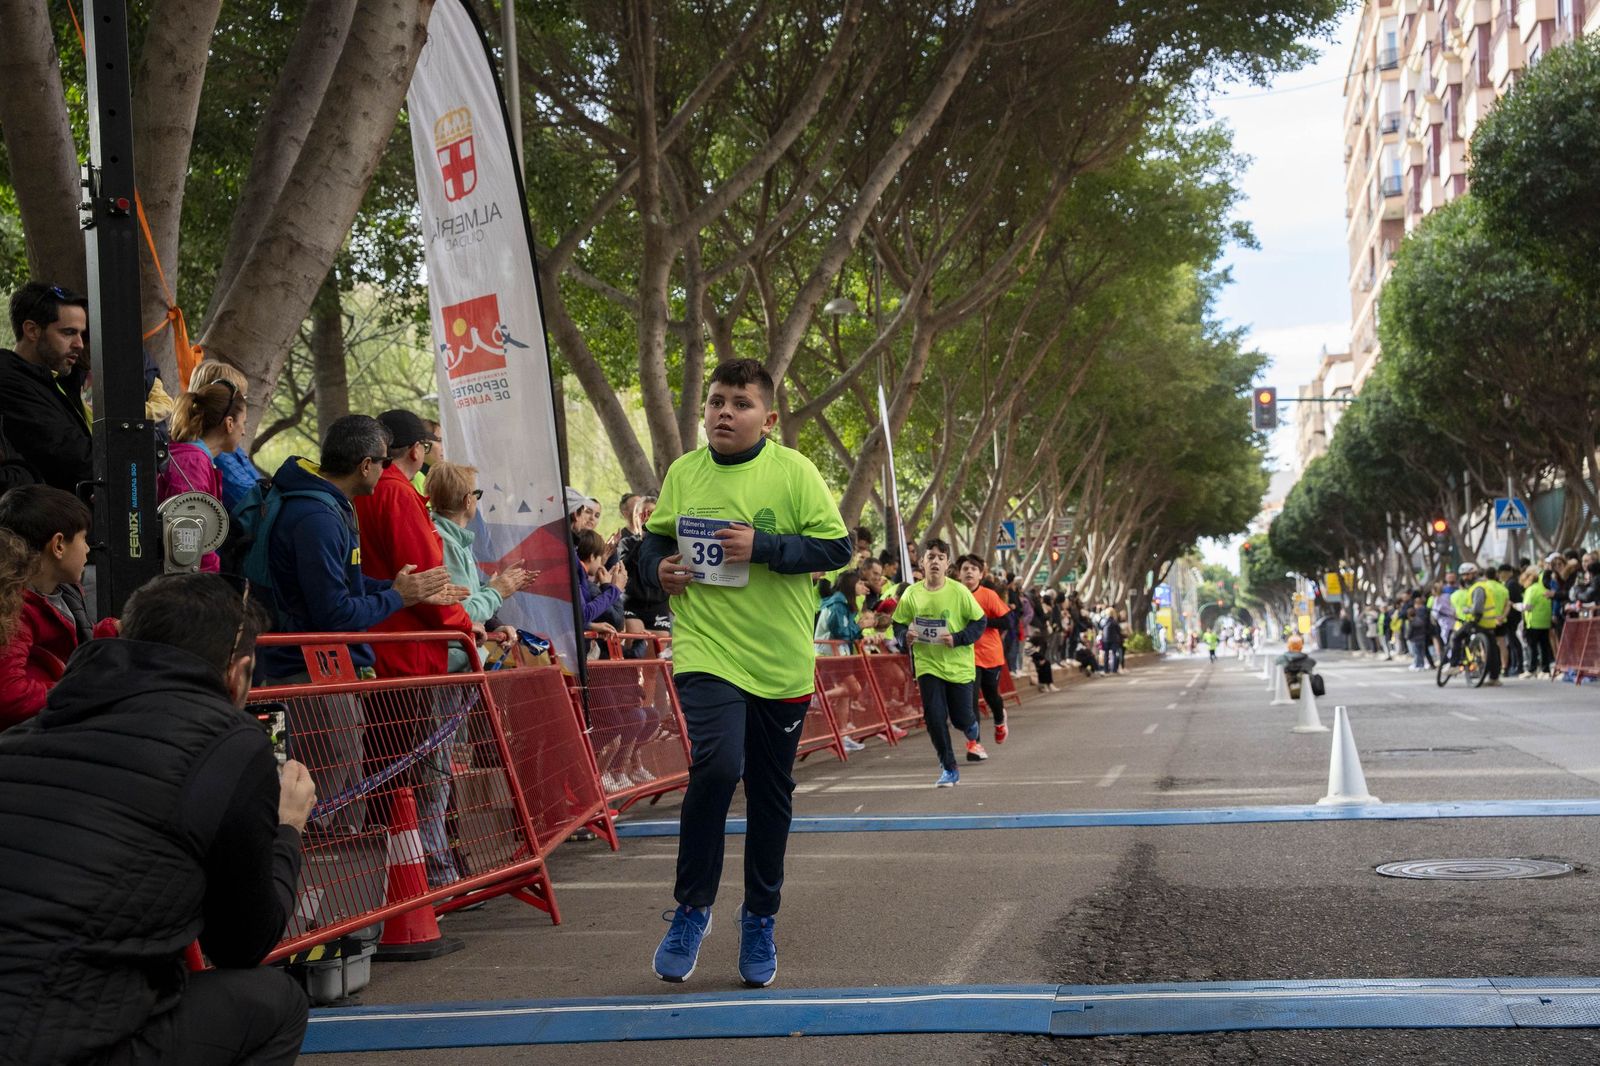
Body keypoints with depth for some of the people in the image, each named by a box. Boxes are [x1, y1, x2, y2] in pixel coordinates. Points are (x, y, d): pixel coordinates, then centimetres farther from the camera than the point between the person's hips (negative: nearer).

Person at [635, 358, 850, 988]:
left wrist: (762, 546, -18)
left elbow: (837, 547, -7)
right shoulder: (682, 474, 5)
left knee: (770, 793, 11)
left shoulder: (794, 473, -5)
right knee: (716, 764, -22)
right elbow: (656, 539, 20)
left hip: (781, 662, 0)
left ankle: (760, 922, 29)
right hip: (706, 651, 0)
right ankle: (692, 909, -2)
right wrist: (657, 567, -2)